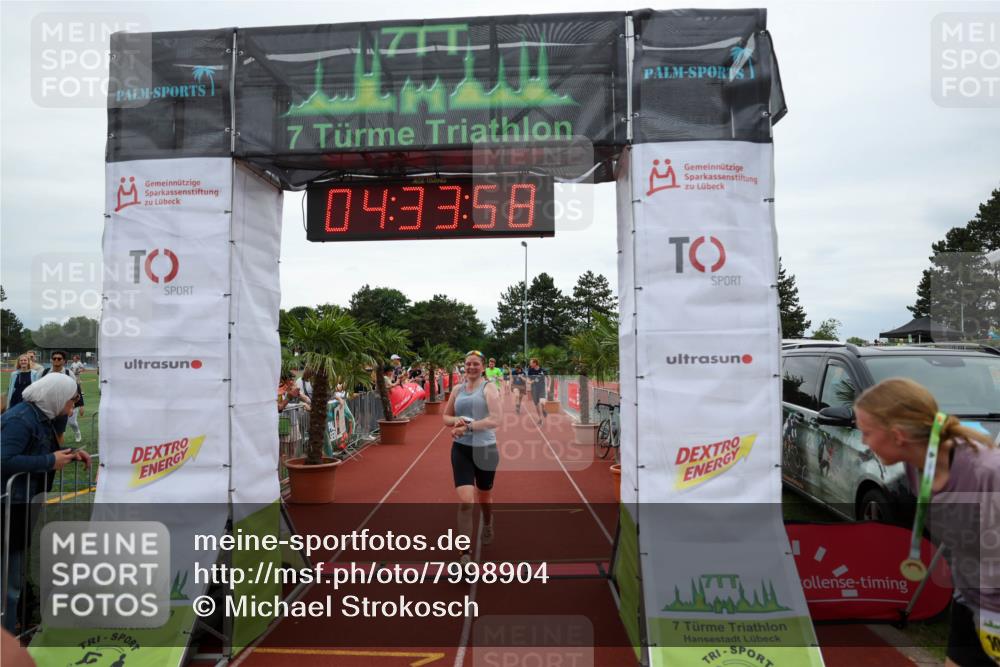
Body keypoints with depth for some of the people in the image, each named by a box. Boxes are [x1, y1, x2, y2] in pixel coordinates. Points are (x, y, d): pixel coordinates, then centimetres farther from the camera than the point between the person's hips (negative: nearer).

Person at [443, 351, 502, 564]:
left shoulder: (489, 388, -8)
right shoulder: (458, 389, 6)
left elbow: (494, 420, -19)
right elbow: (445, 417, 15)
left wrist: (468, 427, -25)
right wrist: (456, 421, -8)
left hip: (485, 449, -2)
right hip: (461, 449, 2)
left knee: (484, 497, 19)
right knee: (465, 501, -11)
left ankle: (487, 525, 52)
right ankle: (465, 552, 0)